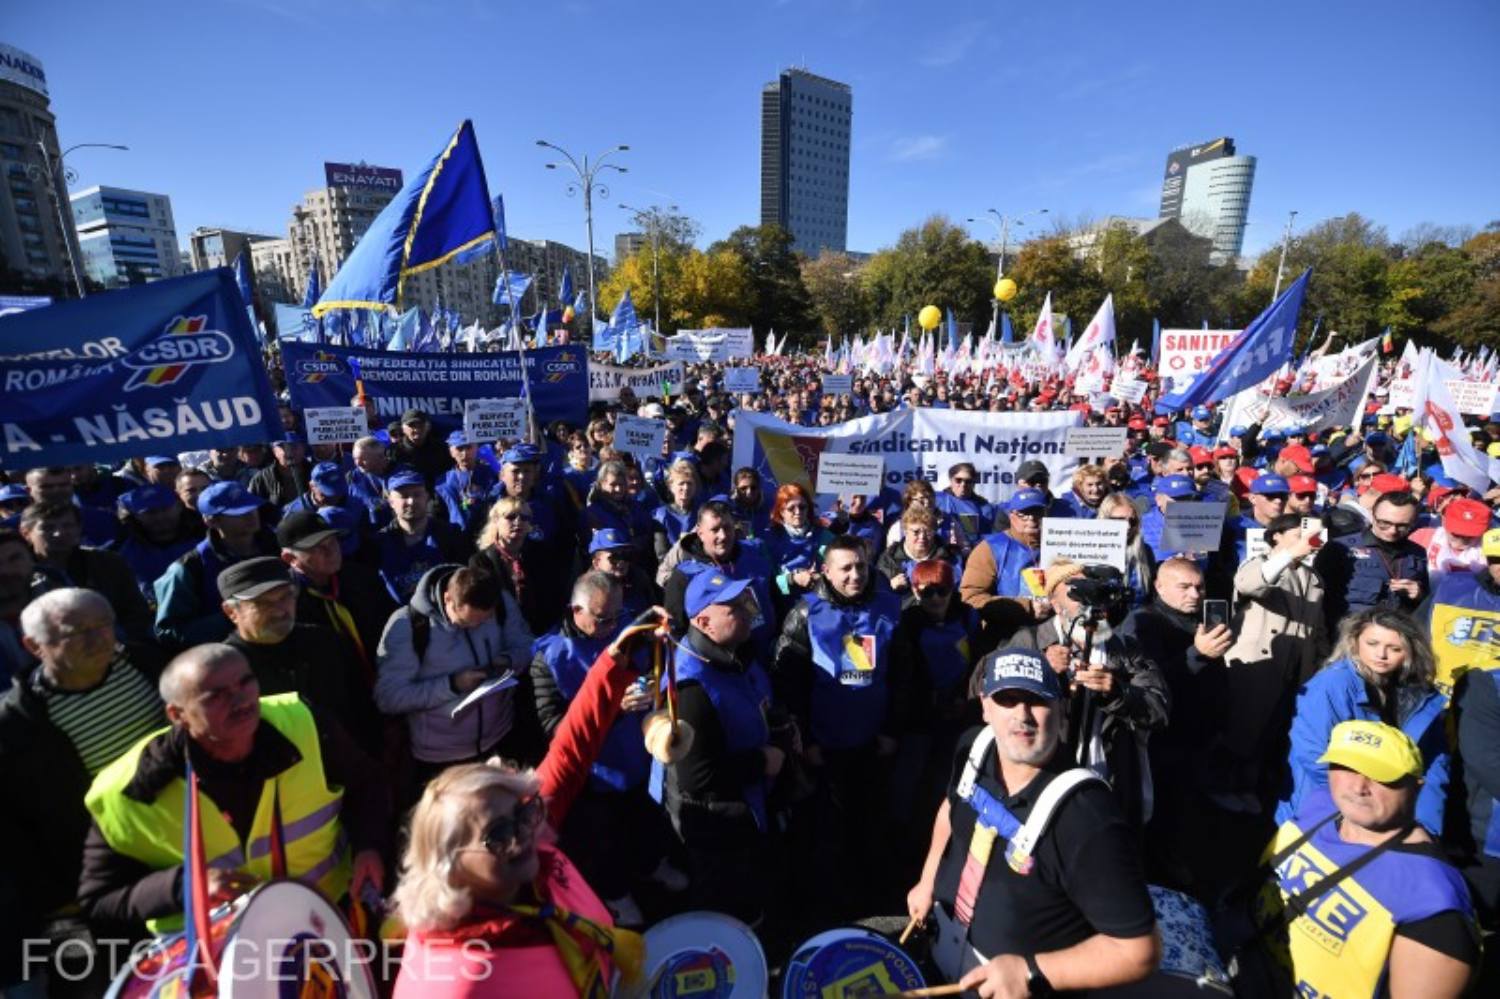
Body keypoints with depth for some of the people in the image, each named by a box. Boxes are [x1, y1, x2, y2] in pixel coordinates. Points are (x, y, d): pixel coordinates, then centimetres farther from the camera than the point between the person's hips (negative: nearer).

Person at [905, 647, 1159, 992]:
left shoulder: (1086, 818, -34)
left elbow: (1139, 950, -26)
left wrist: (1032, 972, -29)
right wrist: (928, 880, 8)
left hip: (1023, 986, -6)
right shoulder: (975, 746, -15)